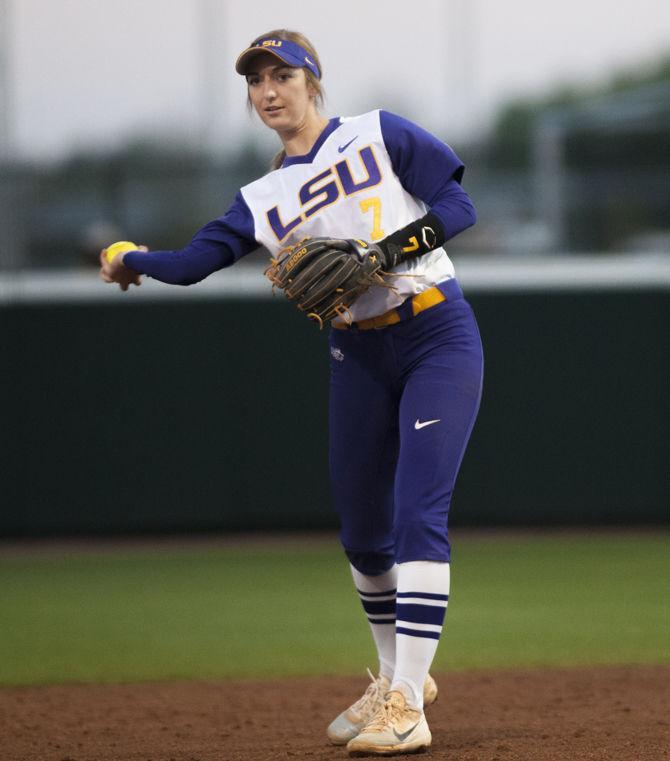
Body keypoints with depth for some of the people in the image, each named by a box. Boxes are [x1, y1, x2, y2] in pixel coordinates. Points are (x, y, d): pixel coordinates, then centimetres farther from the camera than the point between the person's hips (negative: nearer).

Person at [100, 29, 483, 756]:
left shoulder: (378, 134, 0)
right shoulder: (266, 198, 10)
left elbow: (458, 205, -8)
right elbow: (197, 257, -3)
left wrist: (385, 251, -19)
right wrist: (133, 261, -14)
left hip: (438, 340, -5)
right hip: (359, 358, 5)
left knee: (418, 513, -14)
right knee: (362, 531, 10)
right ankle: (399, 676, 32)